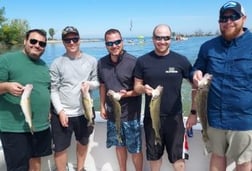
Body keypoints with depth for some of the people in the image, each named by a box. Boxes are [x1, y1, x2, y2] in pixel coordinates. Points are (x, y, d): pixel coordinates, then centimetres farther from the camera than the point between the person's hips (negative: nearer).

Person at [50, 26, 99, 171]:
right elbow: (53, 90, -8)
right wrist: (60, 111, -14)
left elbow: (97, 82, 4)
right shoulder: (57, 63, -7)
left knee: (83, 142, 22)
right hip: (62, 113, -3)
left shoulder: (91, 61, -1)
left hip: (85, 111, 3)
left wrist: (90, 84, -19)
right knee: (60, 148, 5)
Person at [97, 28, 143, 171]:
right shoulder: (102, 63, 1)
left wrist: (126, 94, -27)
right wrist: (102, 106, 9)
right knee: (119, 145, 20)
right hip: (112, 113, 5)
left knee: (135, 149, 7)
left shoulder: (133, 62, -15)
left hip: (130, 114, -4)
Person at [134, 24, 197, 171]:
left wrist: (194, 113, -3)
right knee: (154, 155, 17)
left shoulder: (181, 60, -5)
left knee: (178, 158, 3)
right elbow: (137, 86, 4)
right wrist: (144, 88, -19)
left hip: (174, 117, -1)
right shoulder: (143, 61, -2)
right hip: (151, 117, 2)